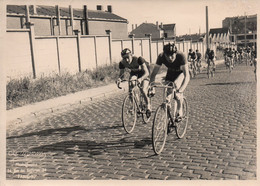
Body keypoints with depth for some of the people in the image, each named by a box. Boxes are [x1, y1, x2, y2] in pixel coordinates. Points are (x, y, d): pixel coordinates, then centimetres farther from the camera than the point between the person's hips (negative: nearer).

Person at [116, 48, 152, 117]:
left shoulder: (138, 59, -39)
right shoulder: (122, 63, -26)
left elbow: (146, 73, -41)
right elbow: (121, 74, -16)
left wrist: (141, 79, -62)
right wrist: (119, 78, -41)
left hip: (143, 71, -4)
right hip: (134, 72, 4)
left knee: (143, 90, -21)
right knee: (130, 90, -20)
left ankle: (148, 106, 5)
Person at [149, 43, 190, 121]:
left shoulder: (180, 56, -37)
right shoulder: (161, 57, -29)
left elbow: (187, 76, -43)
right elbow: (154, 73, -23)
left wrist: (180, 90, -55)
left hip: (181, 72, -3)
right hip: (170, 73, 3)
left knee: (176, 84, -32)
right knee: (167, 92, -16)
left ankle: (180, 111, -14)